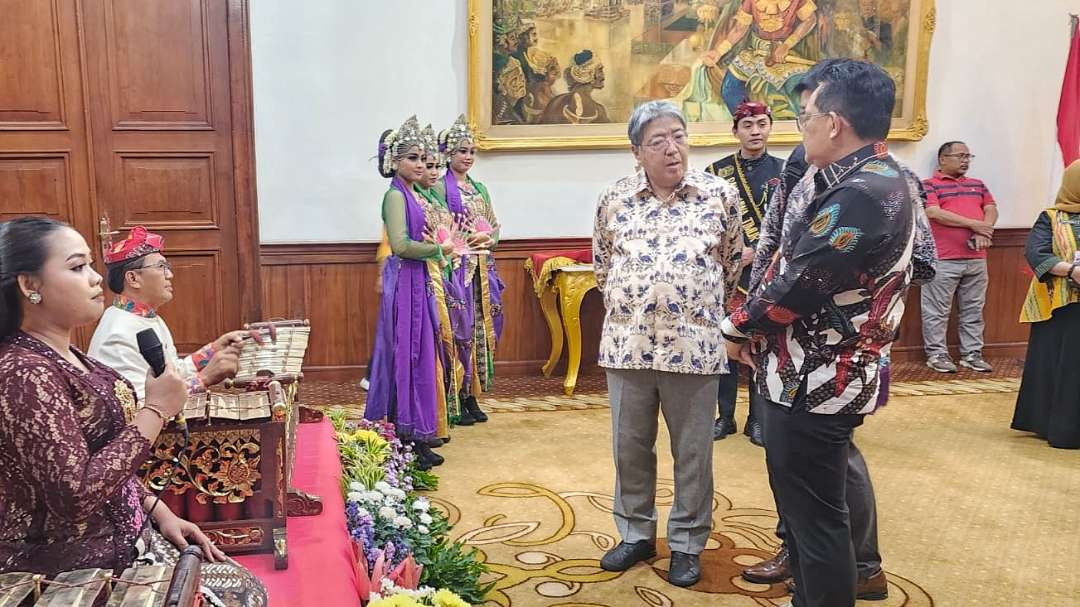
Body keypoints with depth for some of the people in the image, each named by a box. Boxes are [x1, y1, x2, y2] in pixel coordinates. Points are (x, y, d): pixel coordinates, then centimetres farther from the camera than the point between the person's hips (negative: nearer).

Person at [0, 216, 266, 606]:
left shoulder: (64, 356, 8)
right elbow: (76, 494, -28)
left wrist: (160, 513, 6)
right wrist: (156, 410, -24)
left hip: (120, 536, 9)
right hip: (72, 571, -9)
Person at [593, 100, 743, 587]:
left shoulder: (720, 195, -3)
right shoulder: (613, 200, 1)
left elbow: (734, 265, 9)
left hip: (694, 345, -1)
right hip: (627, 344, 2)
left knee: (692, 450, 9)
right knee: (629, 445, 13)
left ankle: (687, 543, 26)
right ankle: (635, 534, 31)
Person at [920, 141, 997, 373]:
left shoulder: (977, 185, 20)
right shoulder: (929, 185, 0)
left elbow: (991, 209, 11)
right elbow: (934, 213, -14)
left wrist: (983, 232, -11)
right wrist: (973, 224, -12)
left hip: (976, 259, 6)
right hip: (942, 260, -6)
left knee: (973, 310, 9)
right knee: (937, 311, -2)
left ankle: (972, 354, 15)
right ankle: (937, 354, 6)